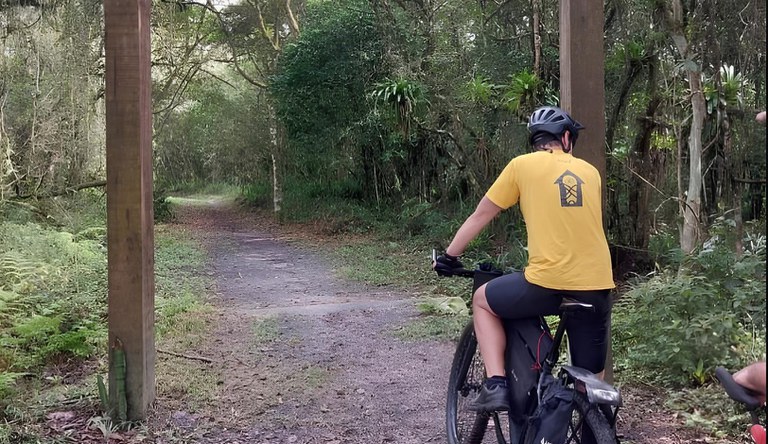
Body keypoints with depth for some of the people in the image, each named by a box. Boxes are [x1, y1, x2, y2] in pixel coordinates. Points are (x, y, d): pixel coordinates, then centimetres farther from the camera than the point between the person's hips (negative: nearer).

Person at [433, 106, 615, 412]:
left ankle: (496, 385, 11)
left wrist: (448, 257, 23)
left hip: (547, 282, -4)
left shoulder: (522, 165, 5)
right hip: (597, 286, 4)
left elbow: (481, 215, 11)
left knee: (483, 300, 22)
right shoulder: (590, 172, 16)